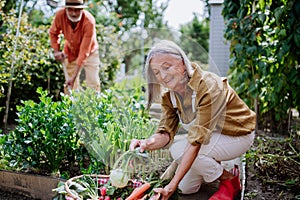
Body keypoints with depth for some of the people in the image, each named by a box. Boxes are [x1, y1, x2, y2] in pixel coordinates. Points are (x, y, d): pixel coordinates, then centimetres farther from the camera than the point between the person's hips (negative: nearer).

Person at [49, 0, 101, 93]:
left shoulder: (89, 21, -34)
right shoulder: (60, 15, -24)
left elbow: (84, 51, -35)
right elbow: (53, 33, 0)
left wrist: (74, 76, -37)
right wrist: (56, 51, -13)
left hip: (89, 53, -3)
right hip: (70, 53, 3)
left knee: (93, 85, -8)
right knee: (71, 85, 3)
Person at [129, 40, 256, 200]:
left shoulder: (209, 86, -35)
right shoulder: (168, 93, -11)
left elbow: (197, 141, -38)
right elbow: (166, 132, -14)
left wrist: (173, 184, -40)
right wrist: (148, 143, -39)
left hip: (238, 135, -7)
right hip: (209, 136, 7)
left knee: (179, 150, -28)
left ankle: (230, 180, -7)